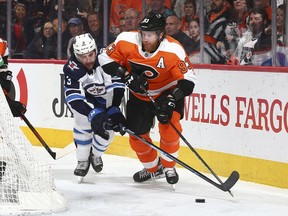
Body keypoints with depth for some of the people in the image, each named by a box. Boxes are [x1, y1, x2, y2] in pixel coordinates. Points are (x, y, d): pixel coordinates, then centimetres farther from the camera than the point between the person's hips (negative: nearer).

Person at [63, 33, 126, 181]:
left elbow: (117, 85, -27)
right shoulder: (72, 69, -33)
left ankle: (95, 154, 24)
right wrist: (94, 114, -47)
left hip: (106, 94, 1)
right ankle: (83, 161, 4)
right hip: (84, 95, -1)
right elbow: (74, 99, -37)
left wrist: (114, 110, -31)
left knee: (107, 128, -7)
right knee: (84, 123, -17)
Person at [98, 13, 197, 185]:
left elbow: (188, 81, -27)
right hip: (139, 96, 3)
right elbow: (106, 59, -13)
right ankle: (153, 168, 30)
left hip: (168, 93, -3)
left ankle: (169, 167, 1)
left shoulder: (173, 50, -30)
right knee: (137, 134, 6)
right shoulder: (127, 41, -24)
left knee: (168, 126, -22)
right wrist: (127, 76, -24)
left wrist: (170, 100, -38)